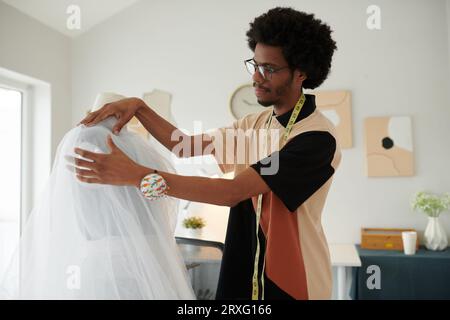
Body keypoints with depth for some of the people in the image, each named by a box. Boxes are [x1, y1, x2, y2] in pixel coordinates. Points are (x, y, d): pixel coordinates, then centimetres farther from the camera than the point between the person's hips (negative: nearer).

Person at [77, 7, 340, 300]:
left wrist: (138, 175, -30)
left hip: (293, 280, -6)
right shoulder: (256, 124, 5)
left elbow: (232, 192, -28)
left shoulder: (317, 136, -20)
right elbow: (186, 146, 7)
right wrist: (139, 107, -7)